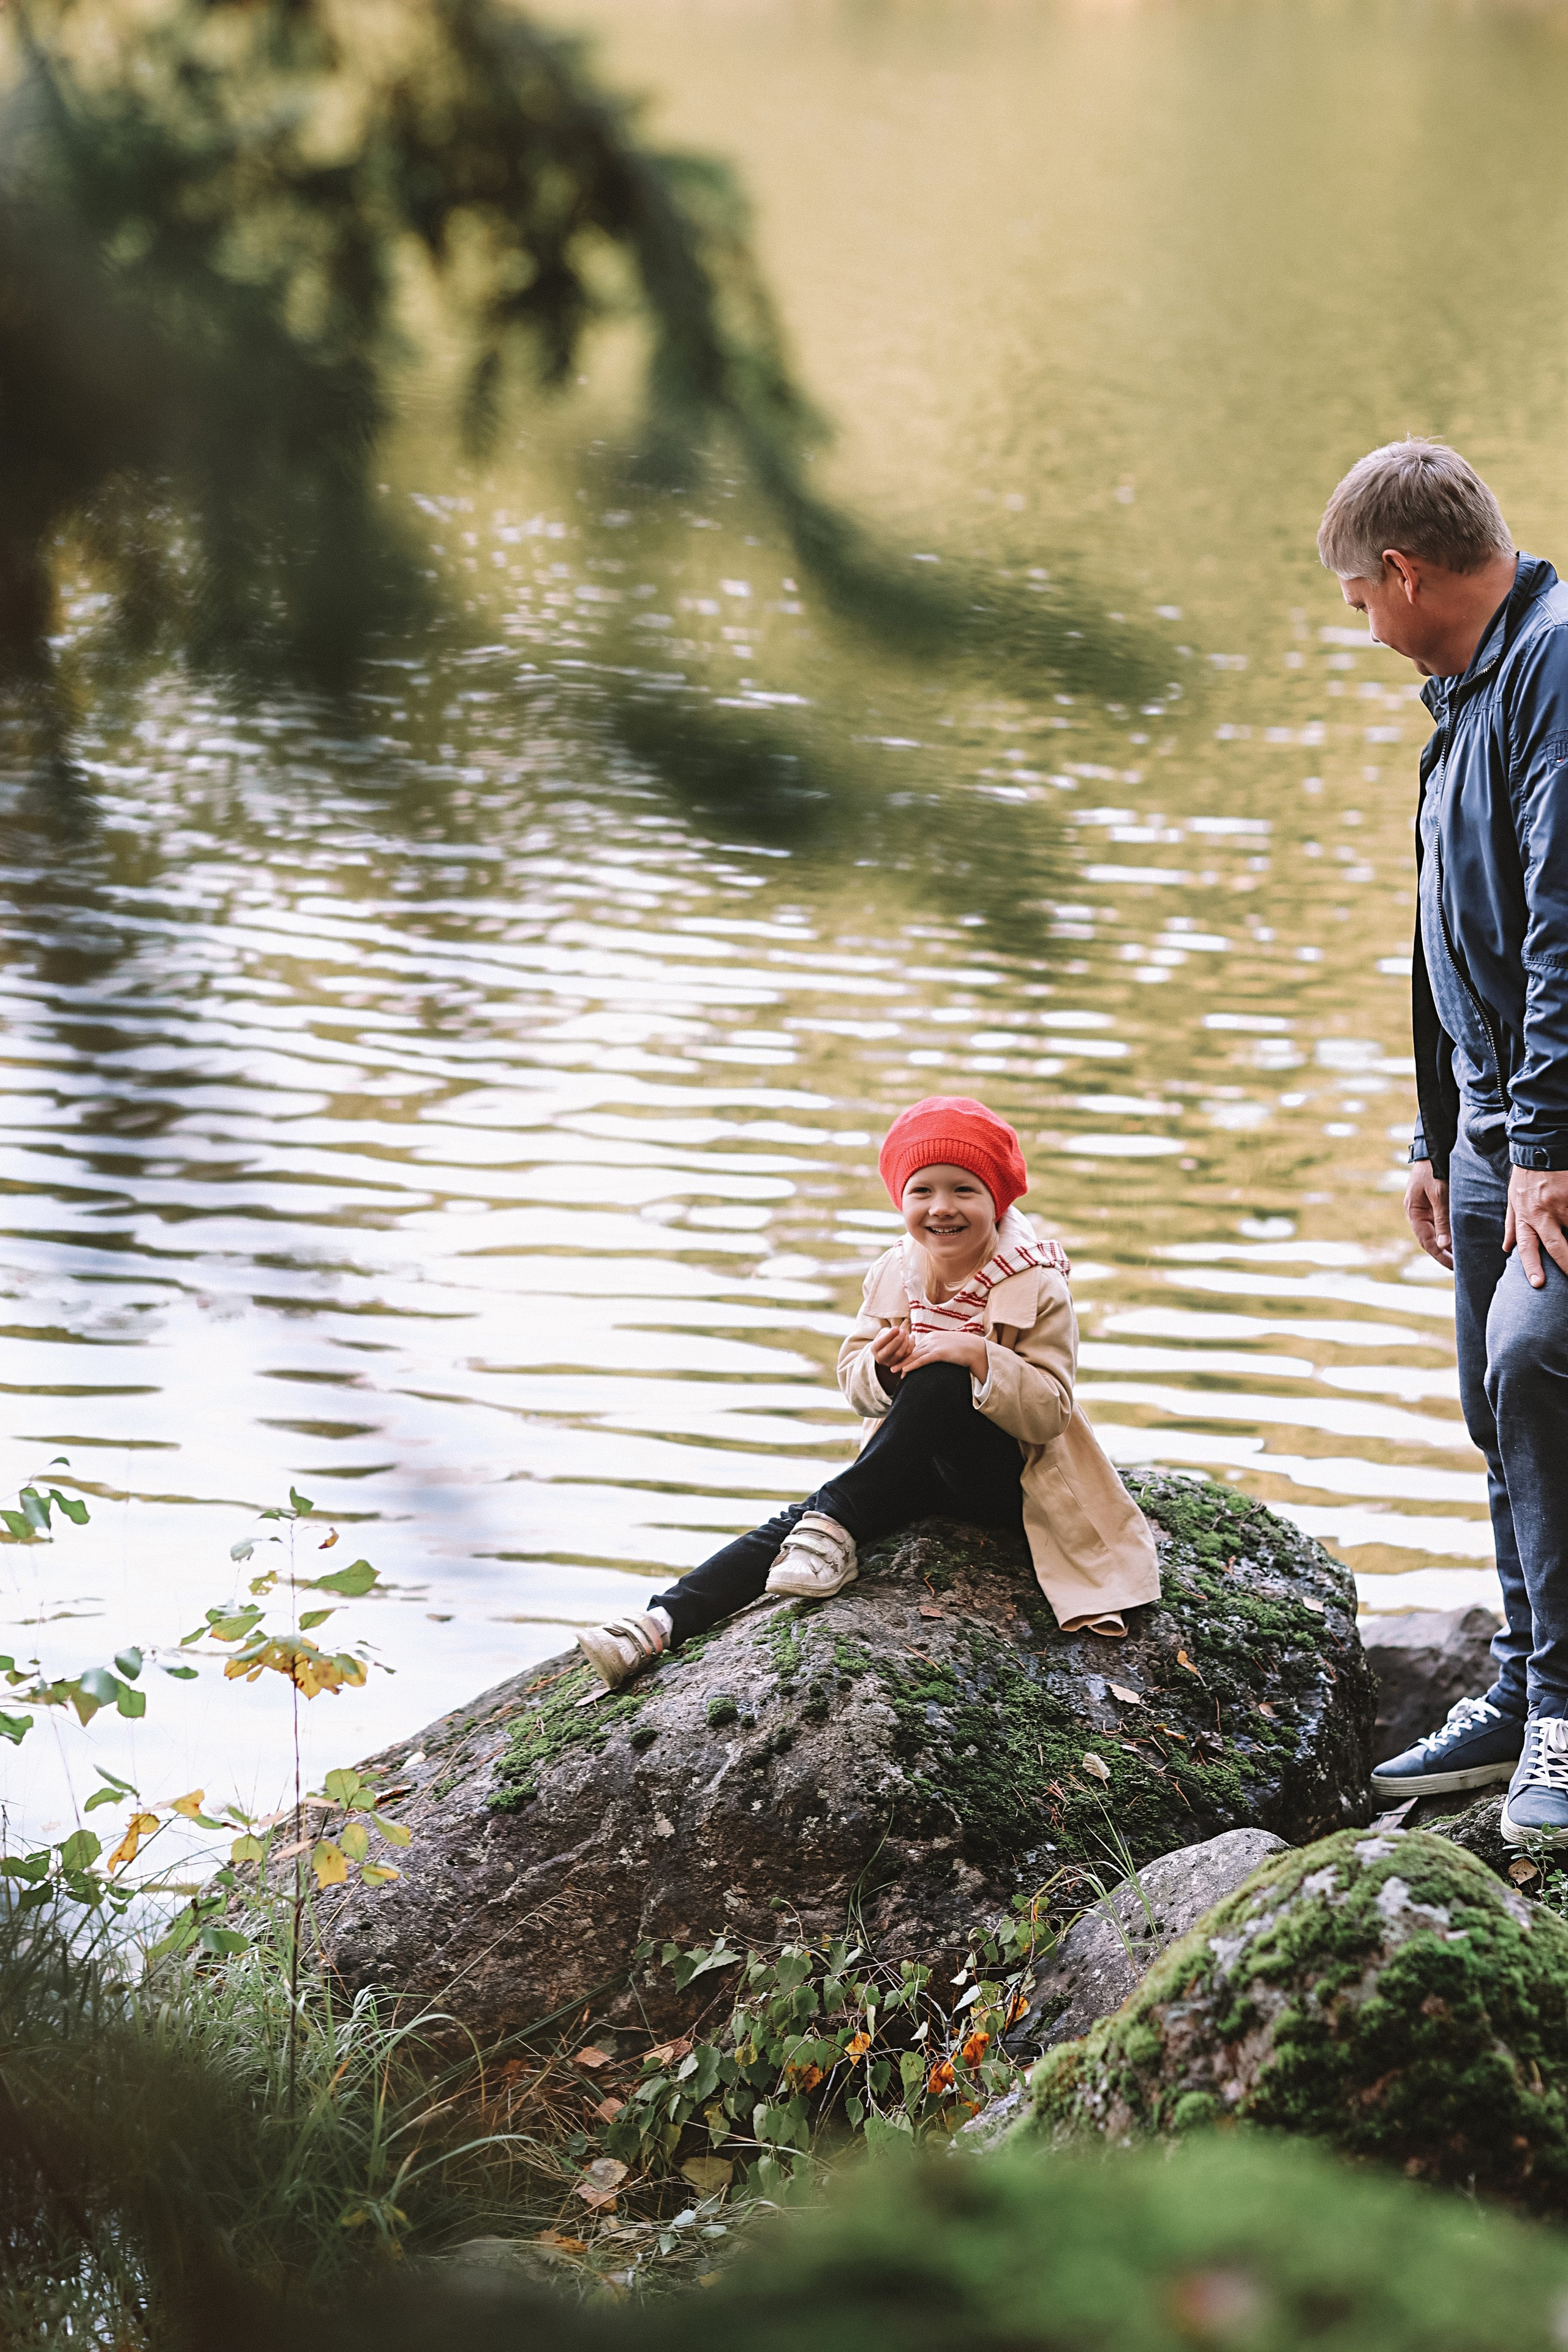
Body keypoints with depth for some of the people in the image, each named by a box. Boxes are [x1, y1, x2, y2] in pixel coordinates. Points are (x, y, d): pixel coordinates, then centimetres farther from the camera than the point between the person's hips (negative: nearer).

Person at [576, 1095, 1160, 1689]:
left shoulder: (1038, 1289, -13)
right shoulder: (894, 1272, 1)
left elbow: (1050, 1412, -18)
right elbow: (854, 1383, 4)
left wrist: (976, 1355, -32)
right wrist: (879, 1367, -20)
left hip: (1007, 1480, -5)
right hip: (913, 1467, 5)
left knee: (937, 1383, -33)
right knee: (797, 1522, -19)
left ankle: (836, 1526, -26)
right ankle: (663, 1622, -28)